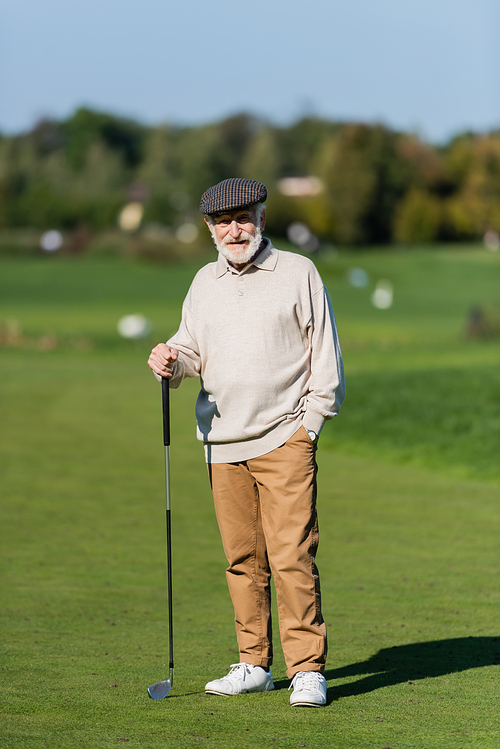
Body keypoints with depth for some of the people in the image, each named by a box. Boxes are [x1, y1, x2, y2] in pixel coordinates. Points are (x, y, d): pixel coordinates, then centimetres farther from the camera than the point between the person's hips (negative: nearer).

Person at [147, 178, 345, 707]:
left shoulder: (298, 273, 2)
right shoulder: (205, 282, 15)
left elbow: (324, 351, 2)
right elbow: (191, 346, 17)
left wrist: (311, 420, -4)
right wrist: (170, 361, -6)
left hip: (285, 438, -5)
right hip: (223, 440, 5)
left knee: (291, 558, -11)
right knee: (242, 559, 6)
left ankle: (307, 669, -9)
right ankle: (254, 665, 14)